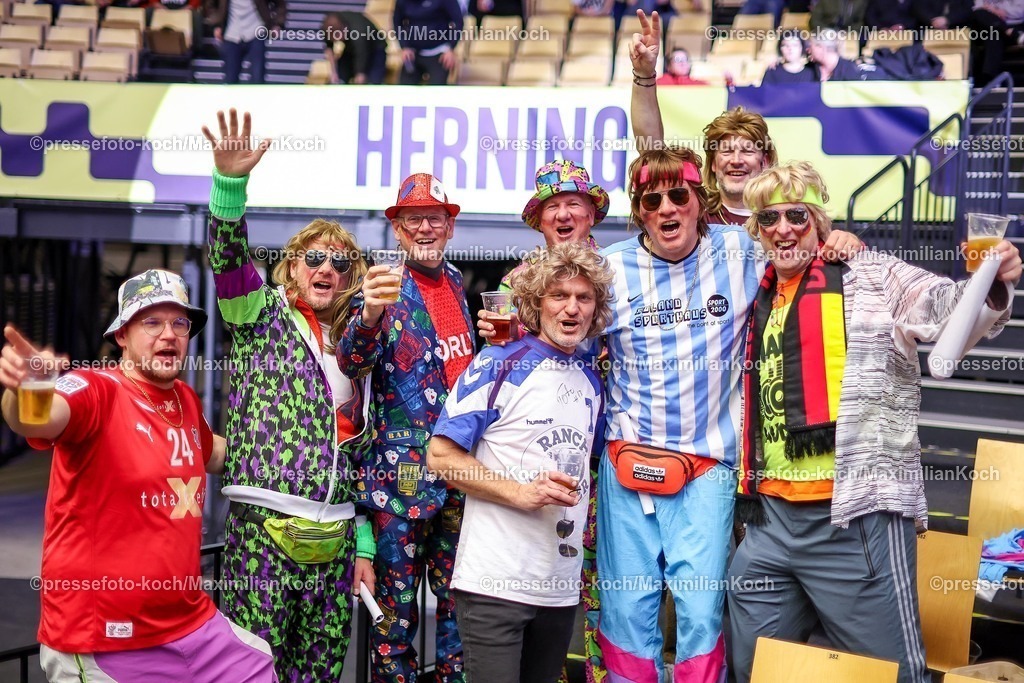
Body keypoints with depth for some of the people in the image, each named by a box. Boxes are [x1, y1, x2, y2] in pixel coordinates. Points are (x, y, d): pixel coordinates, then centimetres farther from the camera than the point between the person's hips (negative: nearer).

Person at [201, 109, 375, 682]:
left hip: (336, 537, 5)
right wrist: (230, 182, -29)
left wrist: (363, 547, 14)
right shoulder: (263, 316, 7)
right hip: (265, 528, -4)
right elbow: (228, 260, -14)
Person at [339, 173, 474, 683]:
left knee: (456, 596, 13)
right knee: (397, 601, 1)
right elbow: (353, 362, -25)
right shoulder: (385, 290, -6)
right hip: (402, 470, -5)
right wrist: (369, 316, -45)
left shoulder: (454, 281, 11)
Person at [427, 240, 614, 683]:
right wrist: (519, 492, -18)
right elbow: (441, 456, -10)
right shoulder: (497, 366, -5)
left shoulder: (591, 381, 13)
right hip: (494, 580, -6)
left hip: (562, 586, 6)